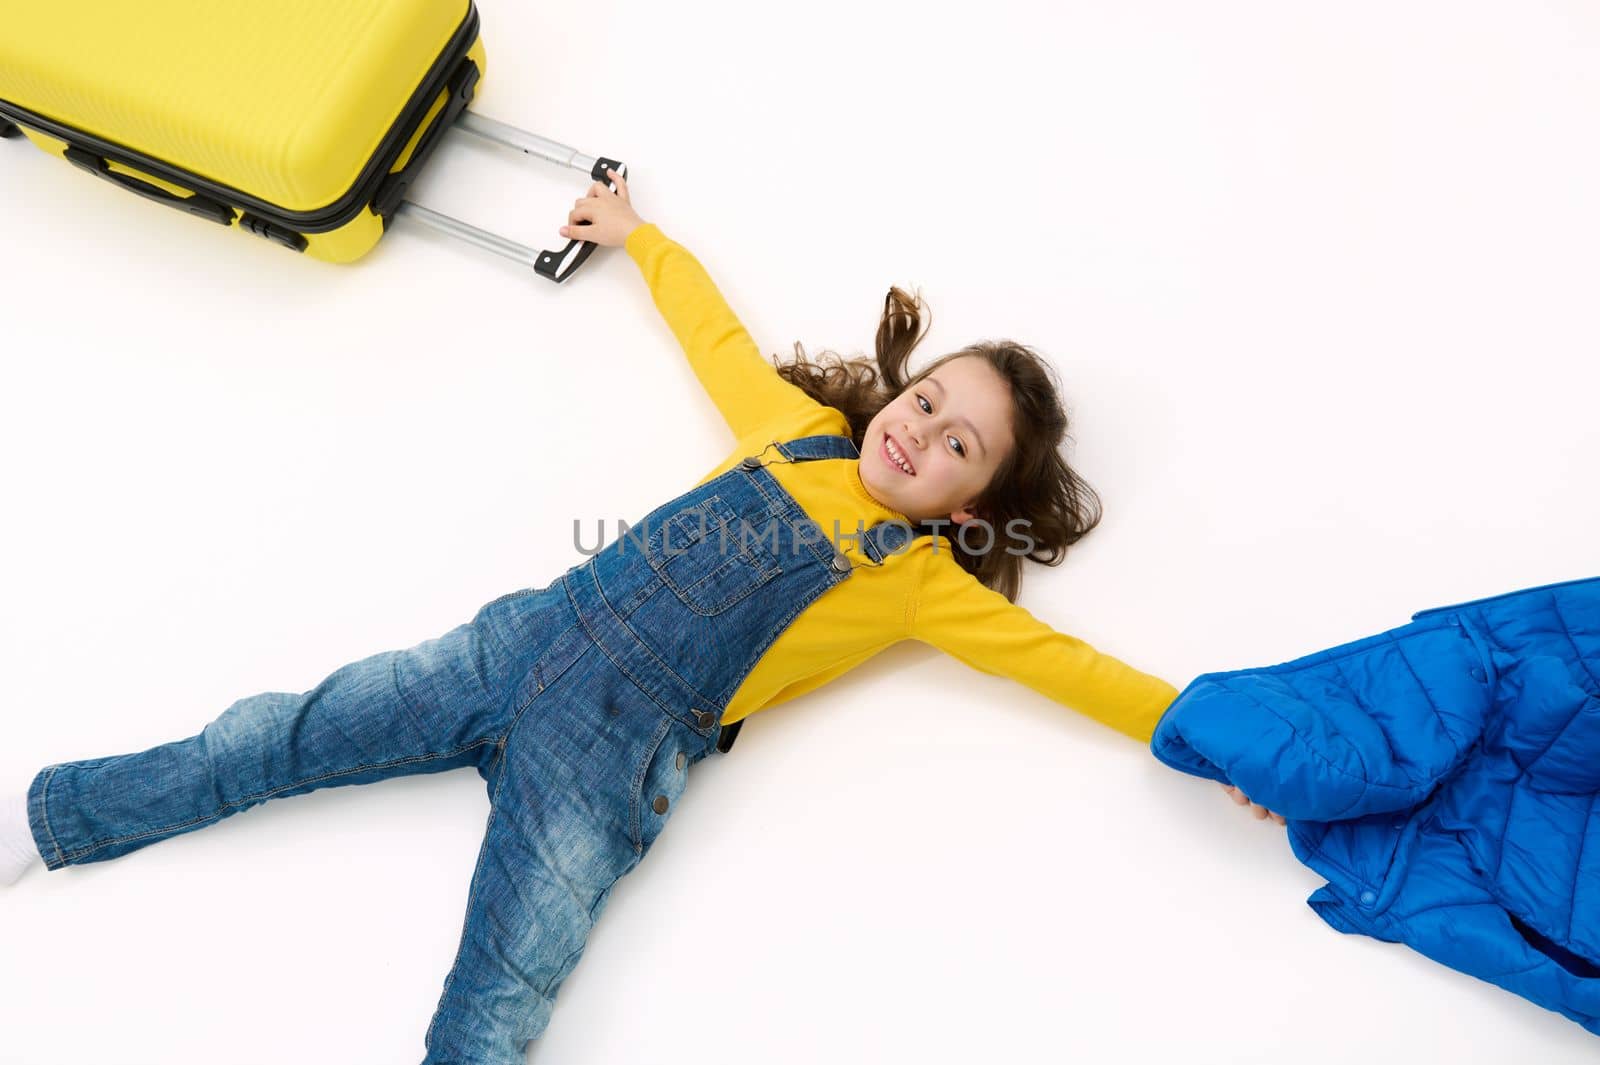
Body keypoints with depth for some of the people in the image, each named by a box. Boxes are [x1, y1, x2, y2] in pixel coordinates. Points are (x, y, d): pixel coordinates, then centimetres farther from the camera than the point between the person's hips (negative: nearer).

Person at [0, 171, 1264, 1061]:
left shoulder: (926, 580, 2)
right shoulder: (801, 428, 12)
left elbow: (1061, 660, 1)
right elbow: (715, 327, 23)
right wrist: (638, 233, 33)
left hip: (622, 748, -3)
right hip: (540, 632, 4)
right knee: (283, 738, 6)